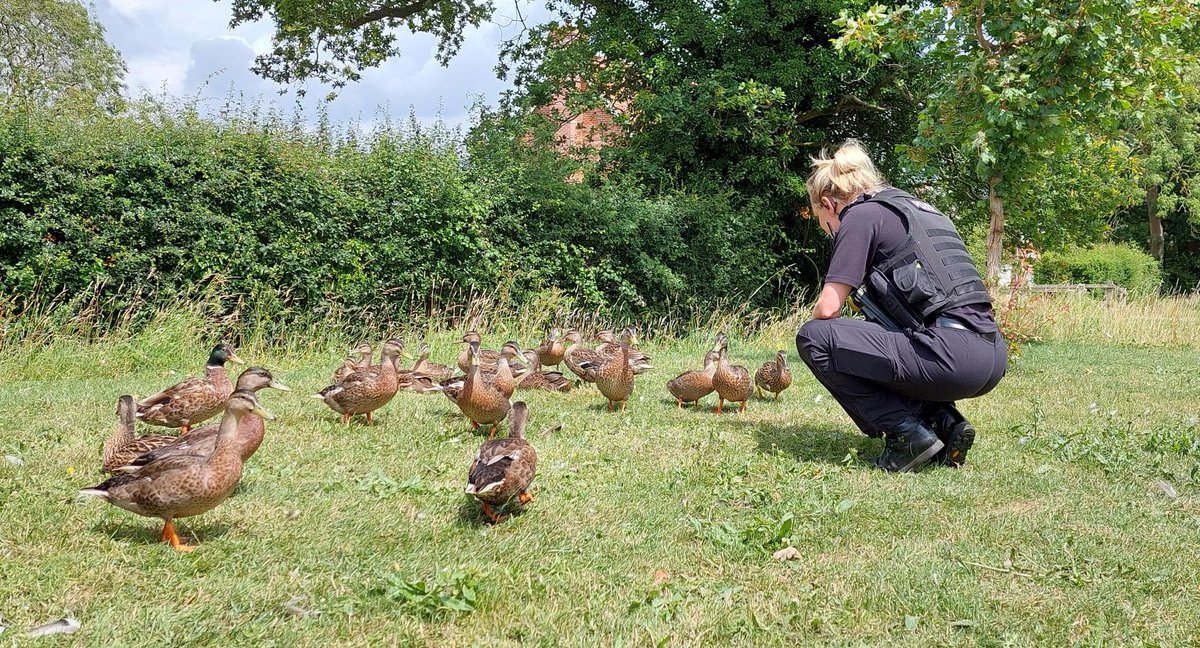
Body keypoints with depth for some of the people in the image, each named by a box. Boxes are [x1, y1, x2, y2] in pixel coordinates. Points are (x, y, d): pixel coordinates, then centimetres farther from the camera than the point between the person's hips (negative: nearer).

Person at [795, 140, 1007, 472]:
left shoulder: (860, 215, 2)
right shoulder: (920, 210, 27)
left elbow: (828, 307, -5)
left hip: (952, 355, -9)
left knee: (814, 337, -2)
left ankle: (907, 434, -3)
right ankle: (944, 422, 13)